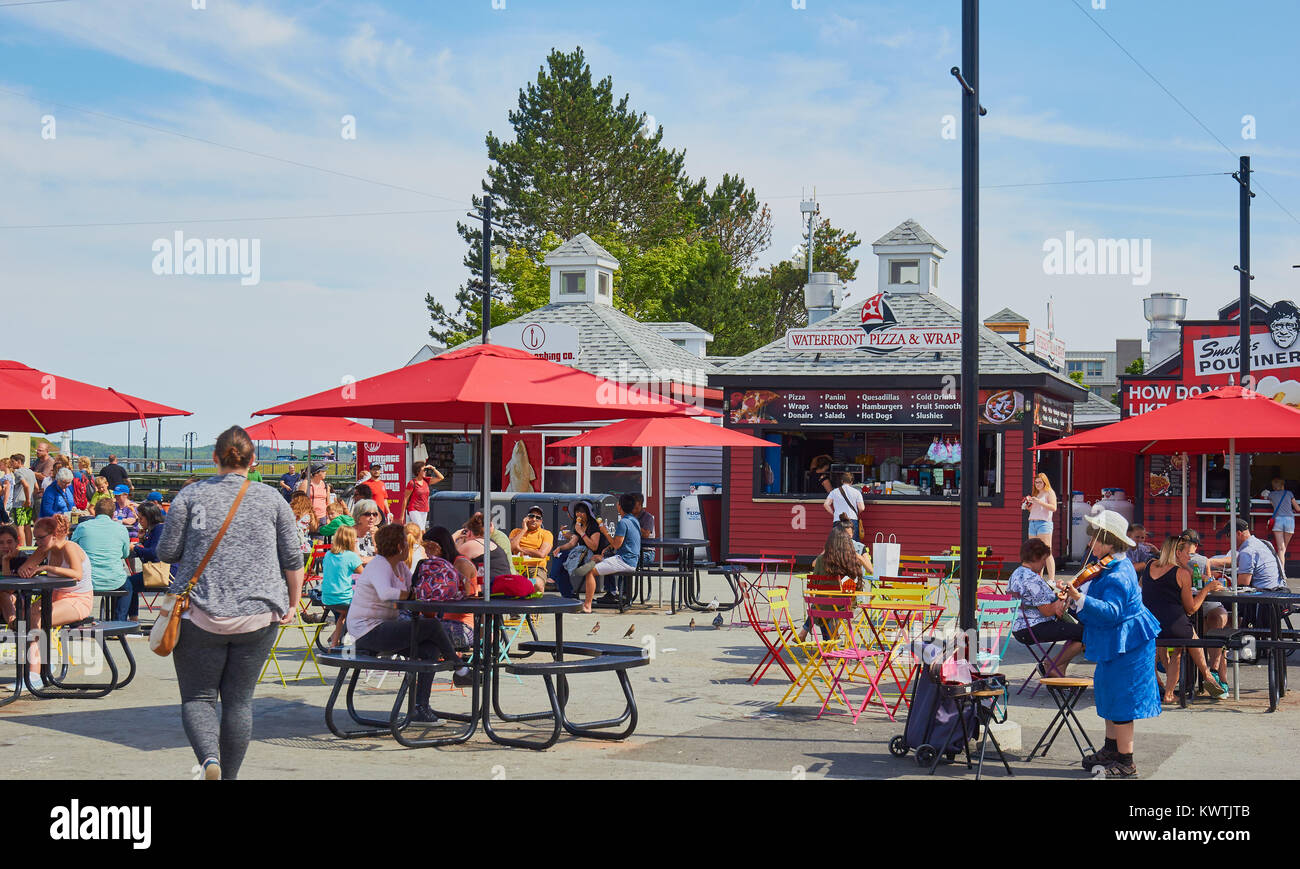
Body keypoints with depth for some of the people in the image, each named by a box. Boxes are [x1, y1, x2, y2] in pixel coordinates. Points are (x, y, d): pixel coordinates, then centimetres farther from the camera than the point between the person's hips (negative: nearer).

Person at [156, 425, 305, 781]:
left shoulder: (190, 495, 1)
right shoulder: (272, 500, 5)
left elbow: (167, 553, 2)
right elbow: (292, 559, 7)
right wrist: (293, 602, 19)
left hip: (201, 614, -1)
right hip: (259, 615, 1)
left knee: (198, 697, 6)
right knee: (239, 699, 9)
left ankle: (209, 756, -19)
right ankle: (229, 775, 11)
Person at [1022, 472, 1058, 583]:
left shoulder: (1049, 493, 1)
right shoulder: (1035, 494, 22)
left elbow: (1053, 508, -12)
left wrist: (1040, 502, -19)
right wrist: (1028, 507, 9)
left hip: (1044, 523, -8)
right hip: (1032, 523, 8)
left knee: (1047, 553, -12)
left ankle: (1051, 579, -14)